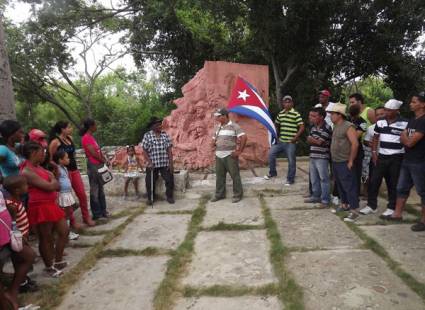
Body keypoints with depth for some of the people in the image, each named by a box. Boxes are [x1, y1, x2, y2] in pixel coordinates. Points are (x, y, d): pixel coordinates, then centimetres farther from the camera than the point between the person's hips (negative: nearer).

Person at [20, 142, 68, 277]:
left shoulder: (39, 167, 12)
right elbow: (50, 186, -20)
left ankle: (58, 261, 29)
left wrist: (52, 182, -5)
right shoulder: (27, 172, -18)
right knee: (45, 238, 5)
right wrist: (52, 179, -2)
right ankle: (49, 267, 24)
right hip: (40, 208, -9)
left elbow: (57, 185, 15)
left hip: (51, 204, 9)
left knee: (64, 231, 13)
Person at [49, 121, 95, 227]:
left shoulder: (70, 138, 10)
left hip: (74, 169, 7)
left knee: (82, 194, 6)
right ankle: (71, 221, 15)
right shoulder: (55, 142, -12)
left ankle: (86, 218, 18)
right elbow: (50, 159, -10)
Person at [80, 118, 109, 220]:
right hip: (93, 165, -9)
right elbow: (93, 153, -17)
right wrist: (104, 161, -5)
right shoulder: (86, 138, -13)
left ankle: (102, 211, 23)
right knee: (94, 190, -1)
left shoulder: (91, 137, 15)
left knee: (100, 189, 14)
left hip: (99, 165, 9)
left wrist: (105, 160, 4)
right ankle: (96, 213, 8)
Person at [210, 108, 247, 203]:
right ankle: (219, 194, 25)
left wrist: (239, 151, -15)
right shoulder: (217, 127, 13)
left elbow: (244, 137, -15)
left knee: (235, 175, 2)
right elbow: (214, 139, 24)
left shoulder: (234, 126, -8)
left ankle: (237, 195, 14)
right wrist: (213, 143, 1)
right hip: (218, 155, 6)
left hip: (230, 155, -6)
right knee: (219, 176, 12)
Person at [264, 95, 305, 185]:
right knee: (271, 154, 4)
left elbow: (302, 127, -11)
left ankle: (290, 179, 16)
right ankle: (272, 173, 22)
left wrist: (295, 138, -15)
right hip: (281, 141, 6)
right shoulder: (280, 114, 8)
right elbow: (277, 125, 23)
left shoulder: (296, 114, -9)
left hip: (290, 143, -6)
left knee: (291, 161, 2)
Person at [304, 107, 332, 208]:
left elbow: (320, 142, -18)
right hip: (313, 156, 8)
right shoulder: (313, 127, 11)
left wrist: (312, 139, -1)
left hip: (322, 157, -8)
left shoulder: (326, 128, -15)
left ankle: (325, 200, 7)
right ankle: (316, 196, 28)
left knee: (324, 179, 0)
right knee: (314, 178, 15)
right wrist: (315, 141, -7)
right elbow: (309, 140, 13)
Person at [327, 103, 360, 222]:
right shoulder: (335, 126, 11)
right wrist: (333, 158, 13)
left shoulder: (348, 126, -16)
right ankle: (344, 205, 32)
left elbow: (355, 143, -21)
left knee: (349, 186, -4)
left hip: (344, 163, -9)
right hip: (335, 162, 9)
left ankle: (354, 211, 1)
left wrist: (350, 161, -18)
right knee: (340, 185, 18)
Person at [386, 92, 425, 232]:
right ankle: (397, 214, 24)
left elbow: (410, 142, -20)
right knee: (401, 188, 14)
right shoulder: (412, 120, 12)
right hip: (407, 161, 9)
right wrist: (407, 139, -7)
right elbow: (402, 139, 14)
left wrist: (405, 136, -1)